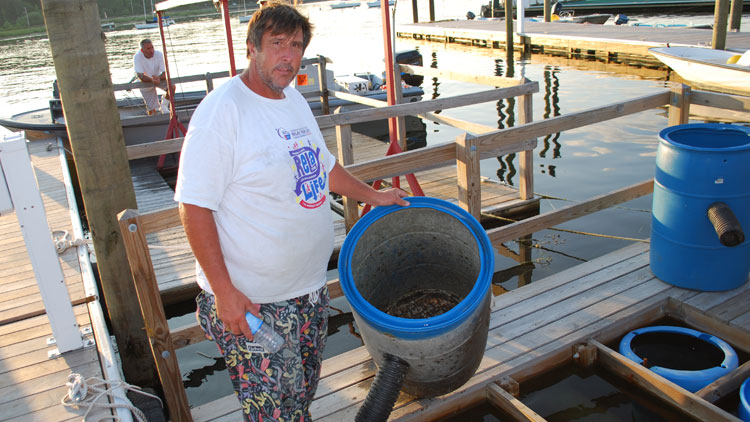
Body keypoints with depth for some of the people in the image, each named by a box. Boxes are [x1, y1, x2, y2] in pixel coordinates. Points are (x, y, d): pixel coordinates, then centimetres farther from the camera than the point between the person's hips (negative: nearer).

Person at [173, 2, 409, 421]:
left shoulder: (296, 101, 8)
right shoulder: (223, 109, -18)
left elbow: (322, 165, 24)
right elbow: (195, 206, -21)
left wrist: (373, 195, 28)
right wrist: (223, 291, -22)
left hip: (312, 289, 8)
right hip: (252, 301, -8)